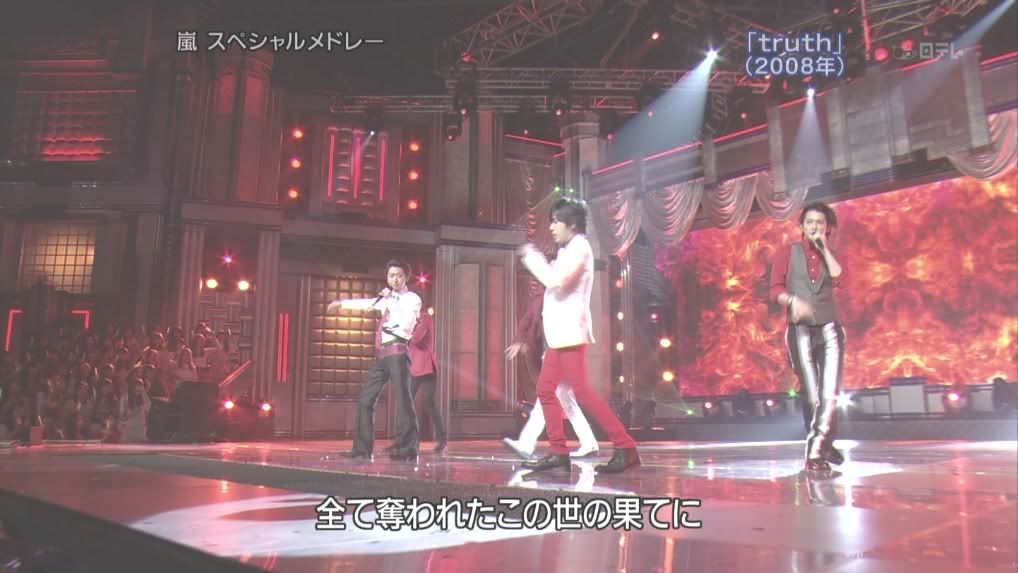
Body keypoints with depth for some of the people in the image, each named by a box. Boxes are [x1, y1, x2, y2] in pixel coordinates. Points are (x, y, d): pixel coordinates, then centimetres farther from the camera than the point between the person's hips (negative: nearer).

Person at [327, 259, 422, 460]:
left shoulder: (412, 299, -1)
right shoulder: (387, 299, 21)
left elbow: (406, 325, -16)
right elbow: (368, 303, 38)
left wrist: (390, 300, -10)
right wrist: (342, 302, 48)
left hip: (397, 352, -8)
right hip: (382, 355, 8)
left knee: (402, 398, -13)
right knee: (365, 399, 6)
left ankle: (408, 448, -9)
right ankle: (363, 448, 12)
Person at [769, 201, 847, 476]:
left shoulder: (830, 256, 16)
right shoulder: (787, 252, 9)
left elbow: (839, 279, -5)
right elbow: (775, 289, -1)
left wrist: (824, 248, -3)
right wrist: (793, 301, -21)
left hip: (830, 329, 2)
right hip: (800, 330, -2)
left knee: (830, 393, -12)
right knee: (812, 395, 1)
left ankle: (816, 453, -13)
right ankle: (824, 446, 14)